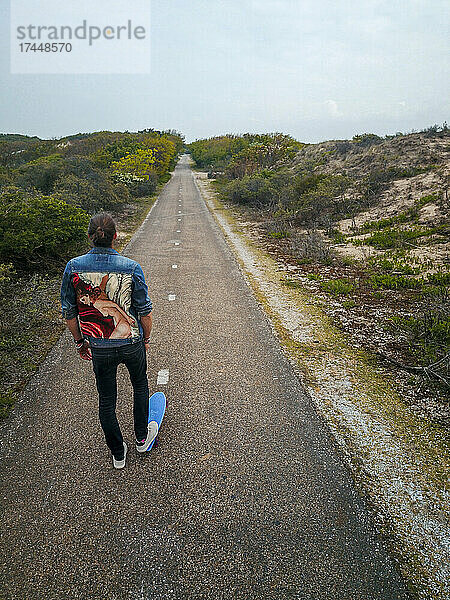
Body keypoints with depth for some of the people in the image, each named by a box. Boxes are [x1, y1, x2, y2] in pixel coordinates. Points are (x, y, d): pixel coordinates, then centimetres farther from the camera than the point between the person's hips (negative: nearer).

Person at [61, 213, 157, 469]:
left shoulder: (73, 267, -10)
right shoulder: (131, 267, -16)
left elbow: (69, 313, -2)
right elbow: (145, 311, -10)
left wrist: (79, 341, 13)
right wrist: (146, 338, 8)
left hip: (98, 347, 2)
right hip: (131, 343, -1)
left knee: (106, 400, 19)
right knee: (140, 386, 26)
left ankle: (118, 454, 36)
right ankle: (142, 438, 43)